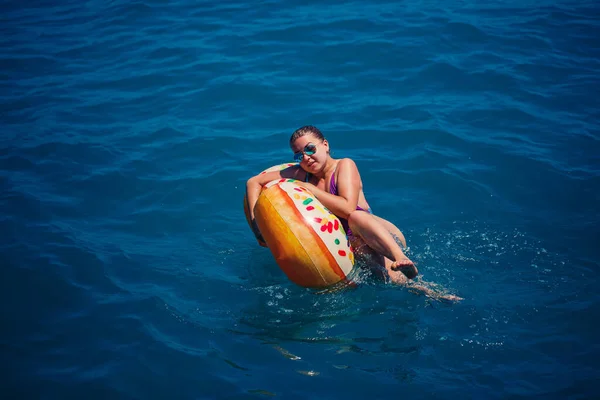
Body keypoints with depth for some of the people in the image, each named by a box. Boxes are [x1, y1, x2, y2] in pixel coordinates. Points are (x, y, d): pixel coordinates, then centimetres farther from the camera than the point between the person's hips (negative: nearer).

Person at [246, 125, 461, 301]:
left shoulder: (344, 166, -2)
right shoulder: (300, 174, 12)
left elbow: (348, 209, -17)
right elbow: (253, 182, 15)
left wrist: (308, 189, -13)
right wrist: (256, 221, 0)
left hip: (383, 236, -3)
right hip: (355, 244, 3)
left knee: (357, 217, -37)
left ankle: (401, 259, -56)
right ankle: (428, 293, -52)